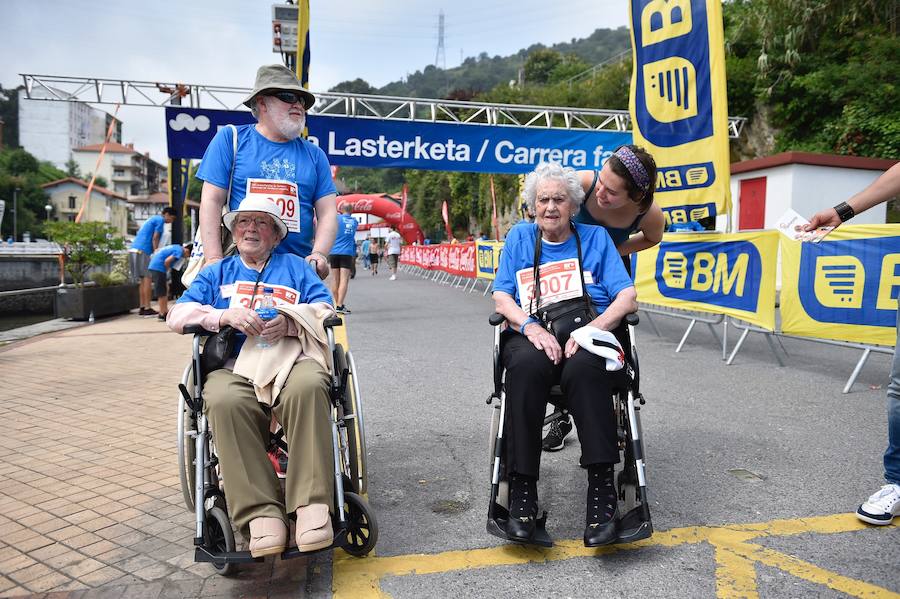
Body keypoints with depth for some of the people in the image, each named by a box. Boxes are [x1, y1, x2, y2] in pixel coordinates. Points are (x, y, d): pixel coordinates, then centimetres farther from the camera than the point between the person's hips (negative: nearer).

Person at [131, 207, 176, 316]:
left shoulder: (153, 219, 27)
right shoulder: (160, 220, -1)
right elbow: (155, 238, -9)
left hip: (134, 250, 10)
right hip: (142, 251, -10)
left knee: (143, 279, 12)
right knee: (147, 278, -8)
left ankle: (142, 307, 13)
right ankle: (147, 308, -10)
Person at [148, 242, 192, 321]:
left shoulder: (176, 247, 18)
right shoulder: (180, 251, -10)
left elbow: (157, 250, 25)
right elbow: (167, 261, -21)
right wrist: (167, 270, -5)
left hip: (153, 266, 10)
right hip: (158, 268, -10)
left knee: (165, 289, 16)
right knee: (162, 292, -2)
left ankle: (165, 311, 22)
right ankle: (162, 314, 4)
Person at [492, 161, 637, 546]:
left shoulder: (595, 237, 15)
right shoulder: (520, 237, 18)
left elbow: (627, 298, 4)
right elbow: (501, 297, 8)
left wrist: (592, 329, -14)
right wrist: (531, 326, -13)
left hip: (587, 335, 0)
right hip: (532, 337, 1)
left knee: (584, 367, -37)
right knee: (526, 366, -36)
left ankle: (602, 486, -33)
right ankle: (522, 489, -30)